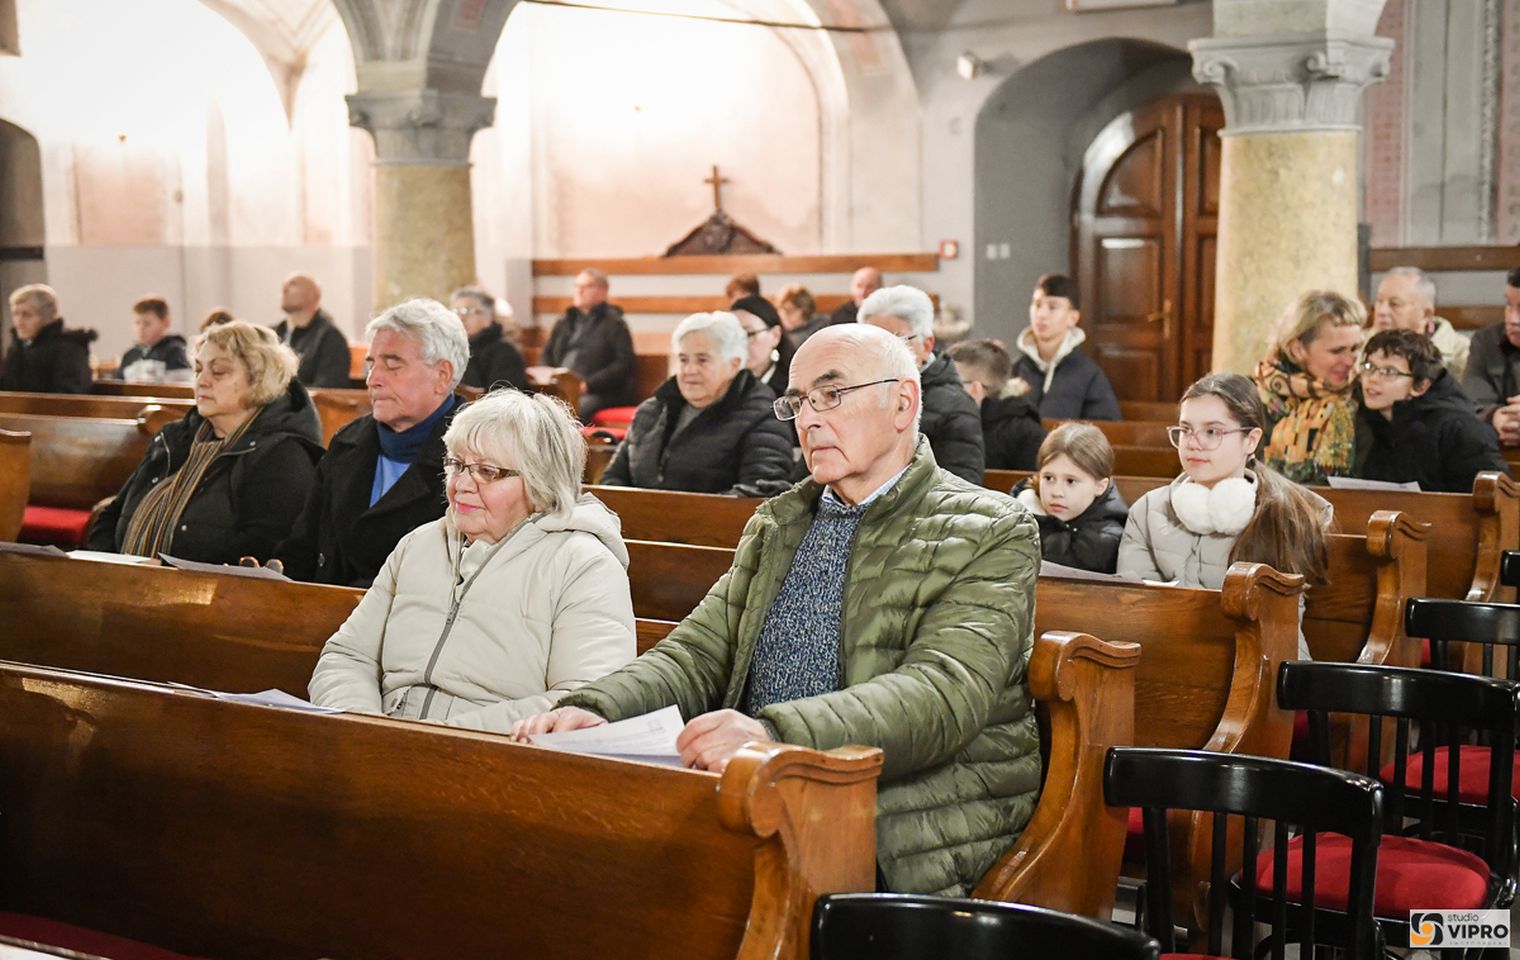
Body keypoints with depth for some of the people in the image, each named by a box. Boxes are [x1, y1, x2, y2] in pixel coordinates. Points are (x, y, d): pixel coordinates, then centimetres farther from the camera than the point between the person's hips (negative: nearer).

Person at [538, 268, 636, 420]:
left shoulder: (615, 324, 5)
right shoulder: (564, 323, 25)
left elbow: (624, 365, -5)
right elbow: (547, 355, 30)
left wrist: (589, 384, -15)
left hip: (599, 392, -5)